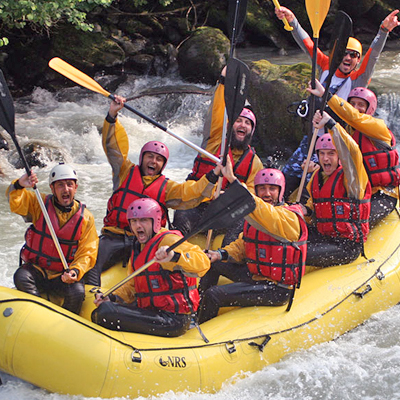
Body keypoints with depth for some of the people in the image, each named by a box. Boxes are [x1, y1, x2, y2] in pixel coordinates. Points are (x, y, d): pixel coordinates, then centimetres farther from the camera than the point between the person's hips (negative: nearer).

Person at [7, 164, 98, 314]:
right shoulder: (40, 204, 0)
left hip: (63, 275, -1)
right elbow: (15, 202, -13)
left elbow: (87, 253, -4)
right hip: (35, 269, 1)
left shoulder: (85, 217, -2)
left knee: (77, 292, -28)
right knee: (21, 277, -30)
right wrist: (19, 185, -35)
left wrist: (76, 271, -24)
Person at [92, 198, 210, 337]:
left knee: (105, 313, -22)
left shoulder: (168, 240, -11)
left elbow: (203, 263, -25)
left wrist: (174, 256, -41)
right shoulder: (138, 247, 19)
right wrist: (112, 298, 7)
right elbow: (132, 285, 25)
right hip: (149, 311, 9)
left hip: (174, 319, -9)